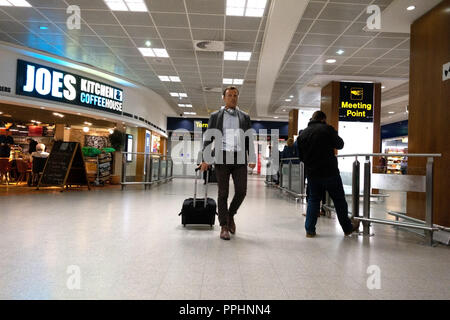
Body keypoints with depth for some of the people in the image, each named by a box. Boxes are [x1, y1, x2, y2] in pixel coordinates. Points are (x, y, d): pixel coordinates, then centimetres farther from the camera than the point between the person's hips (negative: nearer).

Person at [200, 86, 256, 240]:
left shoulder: (245, 117, 16)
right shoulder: (215, 116, 11)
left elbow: (249, 139, 12)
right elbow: (208, 138, 7)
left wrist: (252, 158, 0)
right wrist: (205, 159, -3)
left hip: (240, 158, 2)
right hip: (222, 158, -1)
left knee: (241, 191, -1)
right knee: (223, 193, 2)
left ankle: (230, 215, 26)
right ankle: (224, 226, 11)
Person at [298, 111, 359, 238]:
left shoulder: (303, 134, 6)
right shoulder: (327, 129, -7)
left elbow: (301, 156, 8)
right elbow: (340, 145, 2)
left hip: (312, 173, 4)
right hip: (330, 172, -4)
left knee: (313, 200, 13)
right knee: (339, 200, 10)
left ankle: (310, 230, 11)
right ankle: (347, 228, 23)